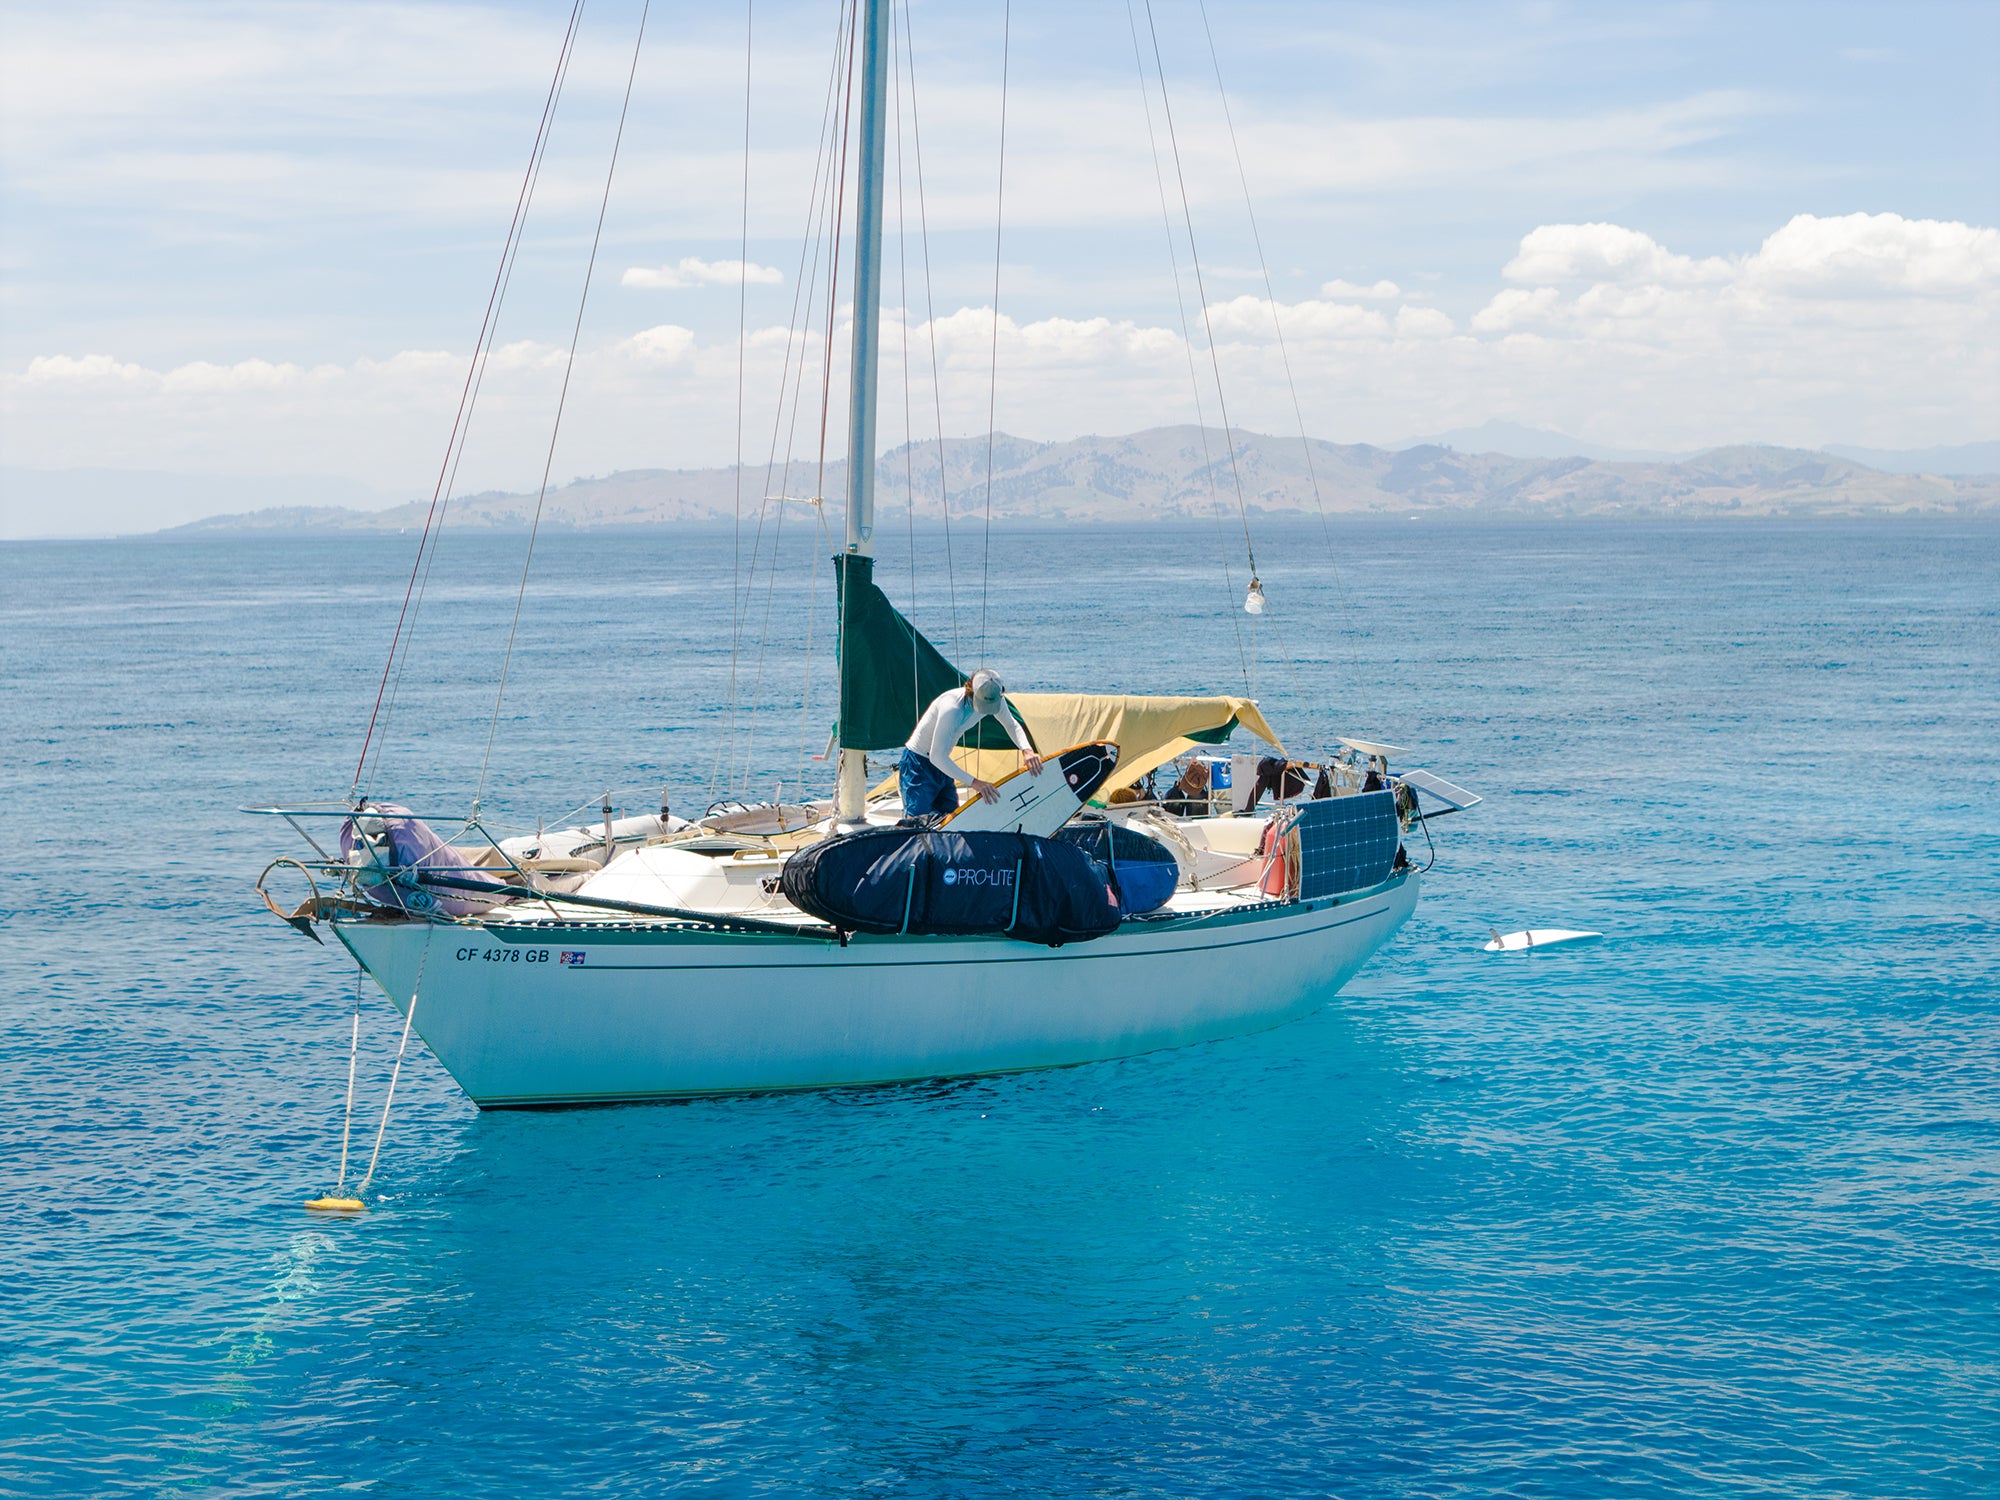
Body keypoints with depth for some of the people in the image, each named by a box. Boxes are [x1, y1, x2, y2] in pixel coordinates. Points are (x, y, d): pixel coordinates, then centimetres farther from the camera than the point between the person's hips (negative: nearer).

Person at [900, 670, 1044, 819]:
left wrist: (1027, 750, -15)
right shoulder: (952, 707, -37)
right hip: (918, 762, -7)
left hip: (942, 763, 7)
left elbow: (1012, 725, 6)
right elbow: (937, 757, -36)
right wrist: (974, 782, -40)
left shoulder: (995, 699, -15)